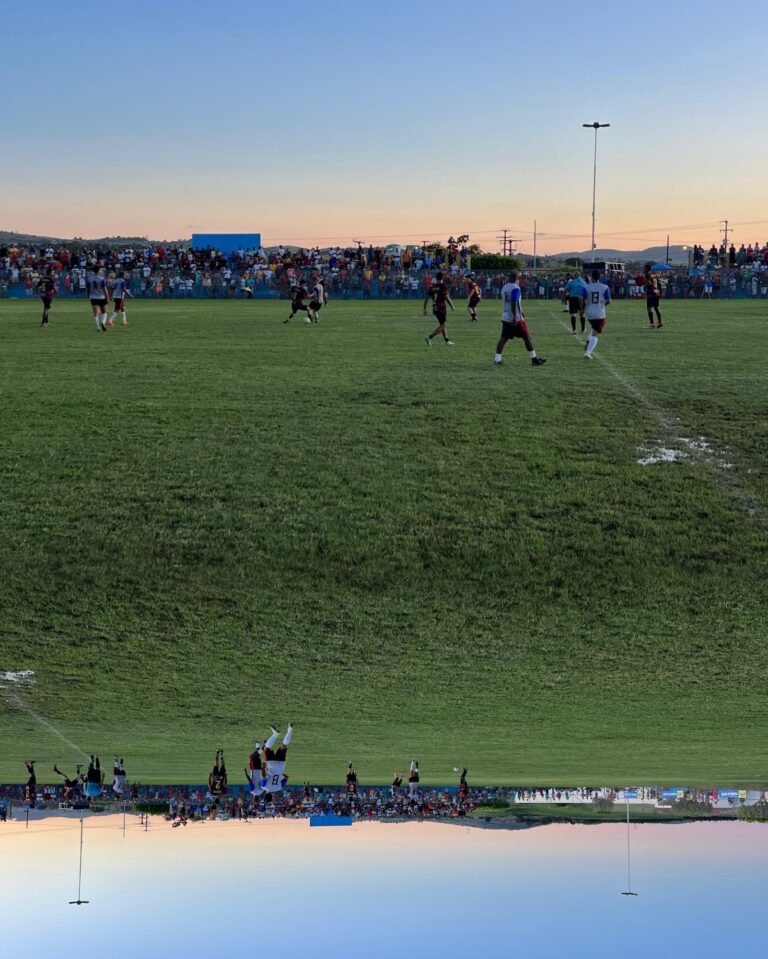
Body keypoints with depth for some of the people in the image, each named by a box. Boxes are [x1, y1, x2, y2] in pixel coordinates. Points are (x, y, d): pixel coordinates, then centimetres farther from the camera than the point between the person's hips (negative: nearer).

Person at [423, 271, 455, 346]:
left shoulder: (432, 287, 5)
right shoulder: (443, 286, -11)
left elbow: (426, 298, 6)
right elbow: (447, 298, -17)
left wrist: (425, 309, 13)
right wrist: (452, 306, -4)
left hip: (435, 308, 6)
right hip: (442, 308, -6)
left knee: (442, 325, 19)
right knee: (442, 326, -1)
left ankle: (446, 341, 24)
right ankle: (430, 337, -15)